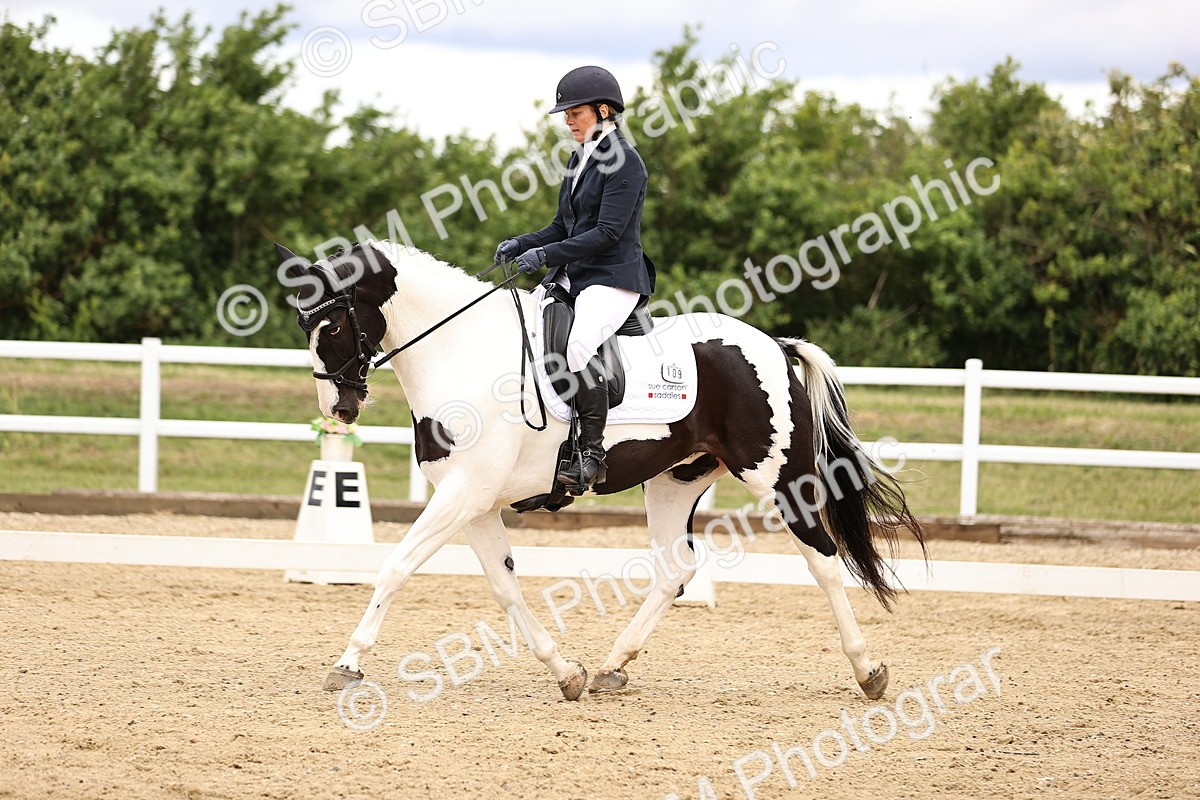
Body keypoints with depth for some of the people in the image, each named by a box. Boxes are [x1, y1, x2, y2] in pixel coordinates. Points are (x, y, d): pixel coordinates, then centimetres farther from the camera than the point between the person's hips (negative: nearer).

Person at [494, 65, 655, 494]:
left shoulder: (624, 161, -10)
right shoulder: (580, 159, 17)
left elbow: (607, 233, -18)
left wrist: (546, 254, -22)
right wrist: (521, 245, 4)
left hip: (613, 280, -10)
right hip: (572, 277, 10)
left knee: (578, 345, -33)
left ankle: (592, 453, -26)